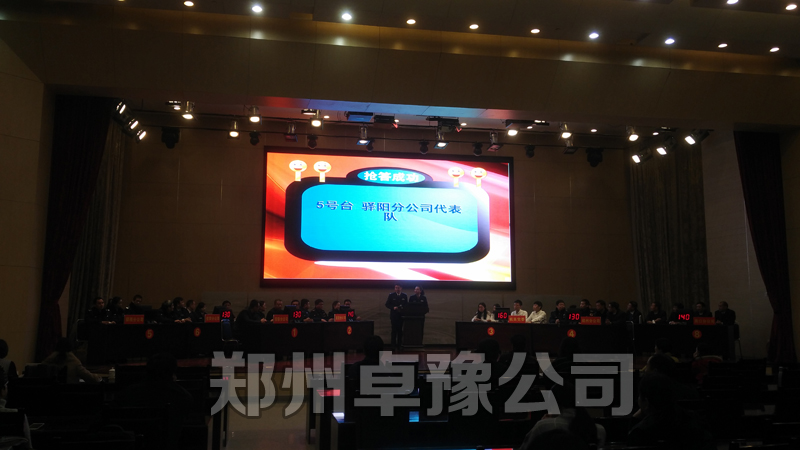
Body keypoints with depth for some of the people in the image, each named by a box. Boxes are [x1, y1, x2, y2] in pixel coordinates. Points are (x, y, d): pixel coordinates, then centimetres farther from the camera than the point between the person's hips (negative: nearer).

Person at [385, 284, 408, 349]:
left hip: (401, 315, 2)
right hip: (394, 315, -1)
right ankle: (393, 345, 3)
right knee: (394, 330, -1)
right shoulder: (391, 295, 2)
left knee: (400, 330, 4)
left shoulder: (404, 296, 6)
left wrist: (402, 308, -13)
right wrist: (393, 307, -15)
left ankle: (399, 344, 11)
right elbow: (387, 304, 1)